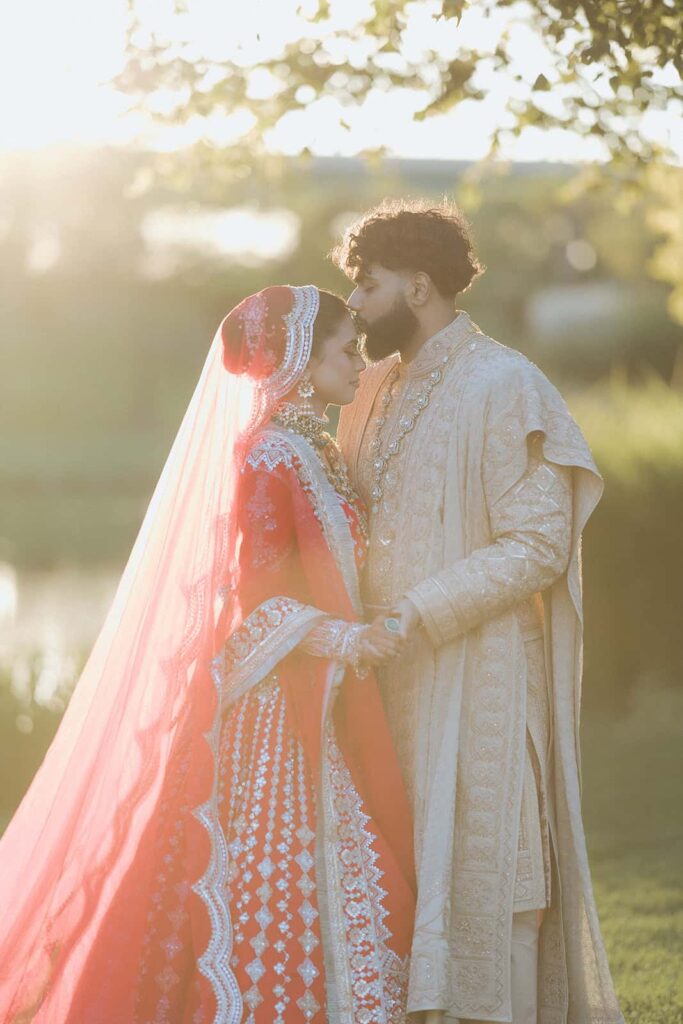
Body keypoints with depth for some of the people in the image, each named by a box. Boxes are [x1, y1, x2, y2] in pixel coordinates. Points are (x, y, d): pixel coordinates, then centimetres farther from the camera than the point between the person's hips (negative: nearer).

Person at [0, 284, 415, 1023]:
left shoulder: (313, 451, 15)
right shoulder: (275, 456, -14)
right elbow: (258, 599, -20)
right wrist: (339, 637, -33)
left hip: (308, 707, 9)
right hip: (271, 706, -9)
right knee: (275, 876, -6)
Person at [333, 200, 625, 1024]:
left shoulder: (504, 387, -10)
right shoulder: (379, 390, 14)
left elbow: (538, 547, -16)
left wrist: (412, 618, -22)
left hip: (477, 675, -7)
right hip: (394, 677, 7)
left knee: (479, 875, -4)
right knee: (406, 876, 9)